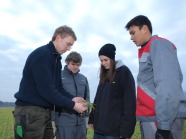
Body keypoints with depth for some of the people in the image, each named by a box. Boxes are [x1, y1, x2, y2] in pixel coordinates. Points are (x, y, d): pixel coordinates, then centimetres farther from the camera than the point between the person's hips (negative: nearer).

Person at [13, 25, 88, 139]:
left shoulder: (57, 59, 12)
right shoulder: (41, 54, -16)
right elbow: (46, 90, -22)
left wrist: (72, 99, -6)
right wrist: (72, 105, -17)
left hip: (46, 111, 8)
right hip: (30, 112, -8)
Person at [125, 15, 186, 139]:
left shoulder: (159, 44, -8)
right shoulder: (146, 50, 18)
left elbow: (168, 85, -19)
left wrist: (163, 124, -22)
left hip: (164, 120, -8)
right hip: (150, 117, 8)